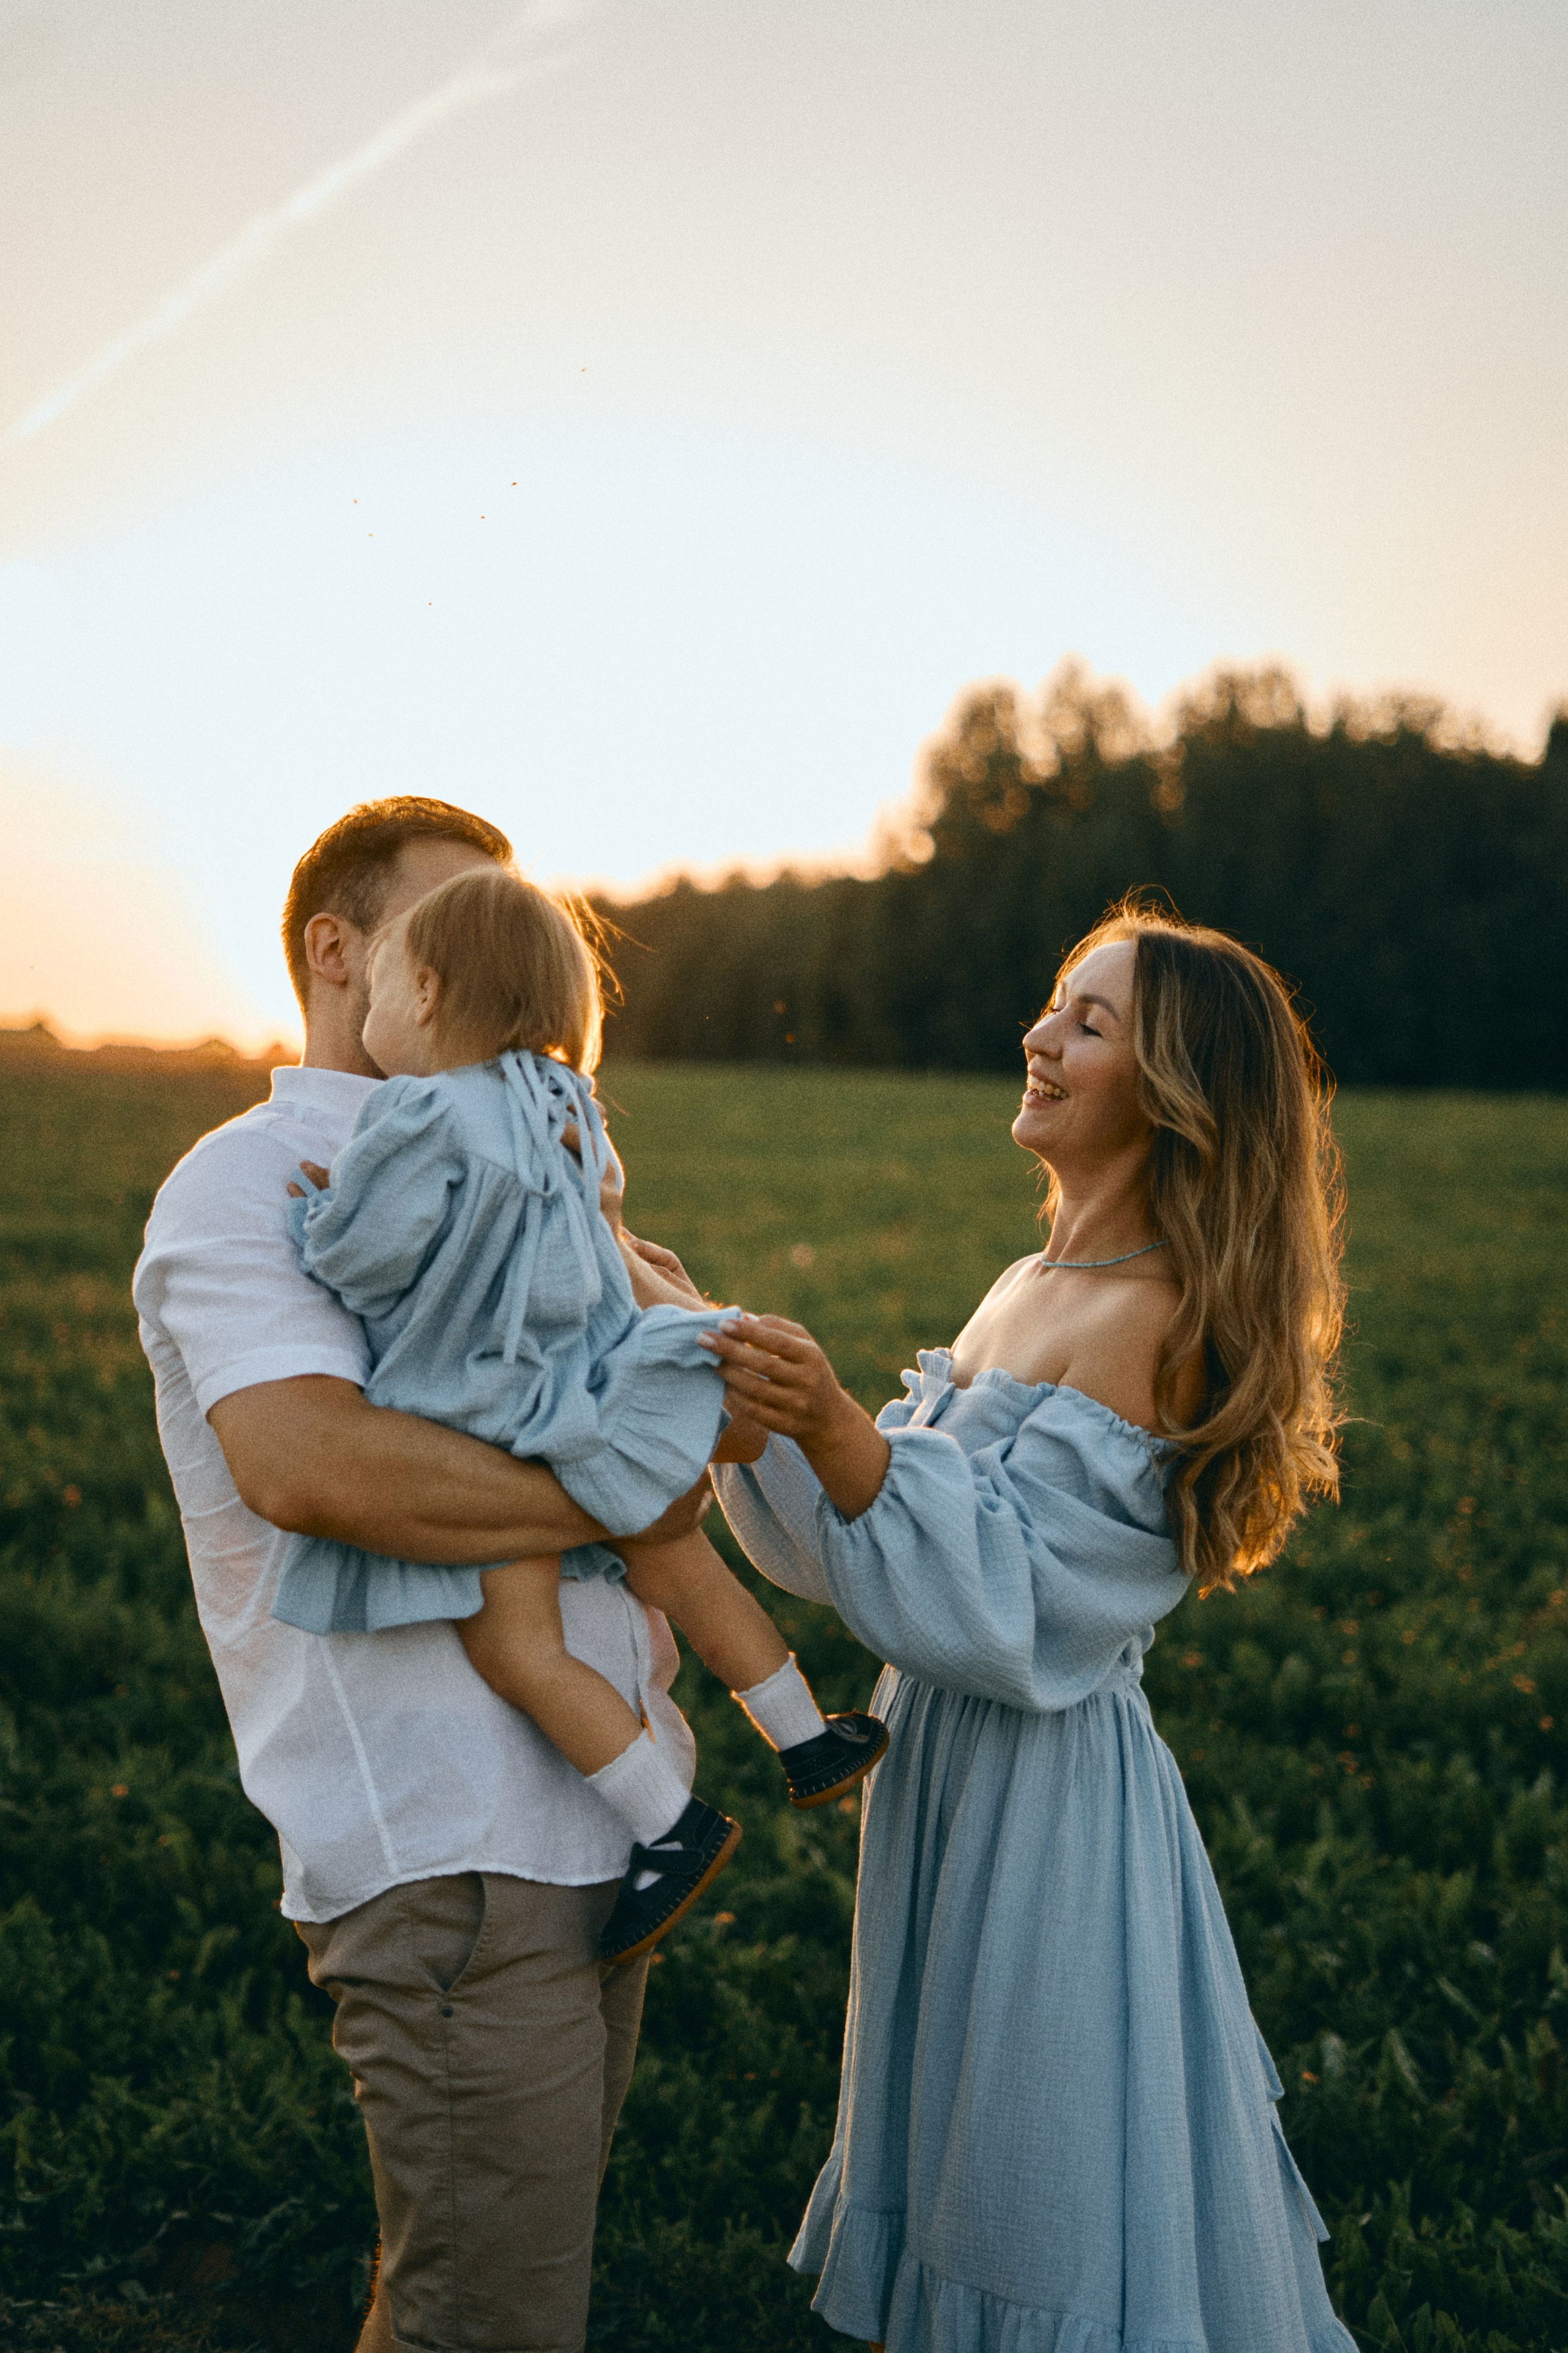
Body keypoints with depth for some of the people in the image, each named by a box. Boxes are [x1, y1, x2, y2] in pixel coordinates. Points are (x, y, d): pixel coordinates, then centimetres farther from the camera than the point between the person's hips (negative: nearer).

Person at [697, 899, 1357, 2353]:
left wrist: (837, 1432, -33)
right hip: (953, 1769, 9)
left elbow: (1007, 1601, -24)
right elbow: (880, 1533, 10)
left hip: (1051, 1799, -9)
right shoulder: (1031, 1289, 8)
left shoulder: (1148, 1319, -20)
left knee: (1047, 2228, 8)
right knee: (948, 2188, 23)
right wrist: (747, 1394, 1)